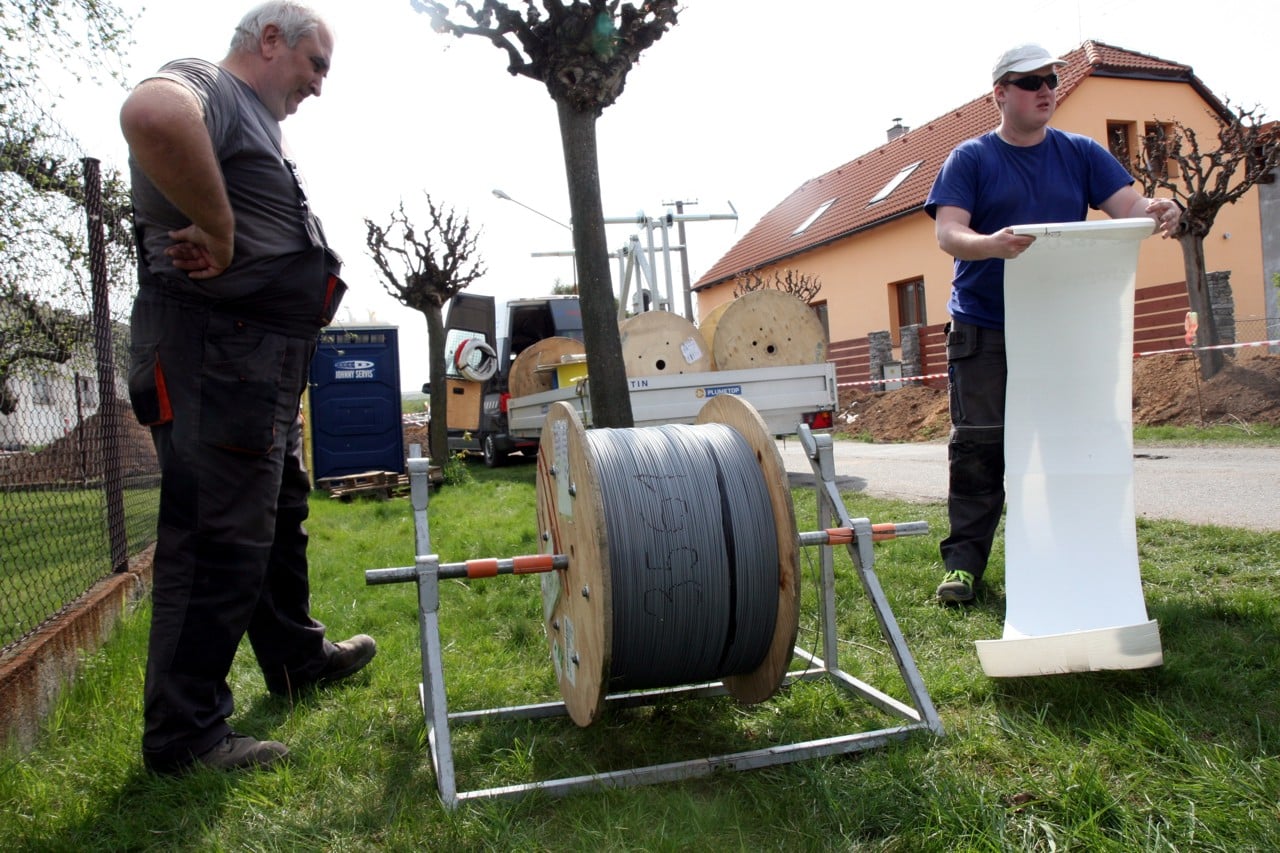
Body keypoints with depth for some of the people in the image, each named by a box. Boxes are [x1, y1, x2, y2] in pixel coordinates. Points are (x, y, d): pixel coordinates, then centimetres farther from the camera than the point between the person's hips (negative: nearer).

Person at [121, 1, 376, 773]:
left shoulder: (259, 125, 23)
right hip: (214, 354, -11)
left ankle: (300, 658, 39)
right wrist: (220, 231, -25)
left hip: (266, 364, 11)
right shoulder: (206, 86, -8)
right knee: (219, 539, -6)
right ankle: (184, 733, 6)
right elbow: (151, 115, -34)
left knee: (280, 515, 21)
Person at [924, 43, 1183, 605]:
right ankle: (963, 560, 2)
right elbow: (947, 233, -10)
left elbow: (1127, 205, 0)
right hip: (985, 331, -3)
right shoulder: (970, 159, 4)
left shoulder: (1081, 154, 12)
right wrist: (991, 244, -32)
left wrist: (1154, 213, -25)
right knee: (978, 446, -5)